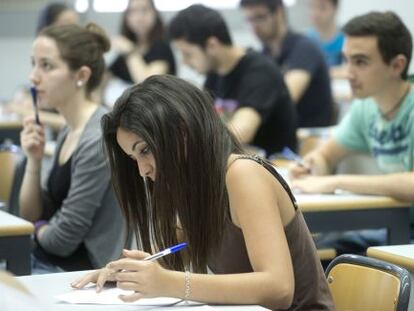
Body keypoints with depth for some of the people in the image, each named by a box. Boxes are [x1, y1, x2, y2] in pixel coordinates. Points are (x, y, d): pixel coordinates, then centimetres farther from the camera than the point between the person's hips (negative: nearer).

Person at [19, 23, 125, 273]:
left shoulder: (99, 140, -19)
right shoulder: (69, 132, 8)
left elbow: (62, 240, -17)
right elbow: (31, 217, 12)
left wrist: (40, 229, 4)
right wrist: (34, 160, -2)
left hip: (78, 274, -8)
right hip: (44, 263, 8)